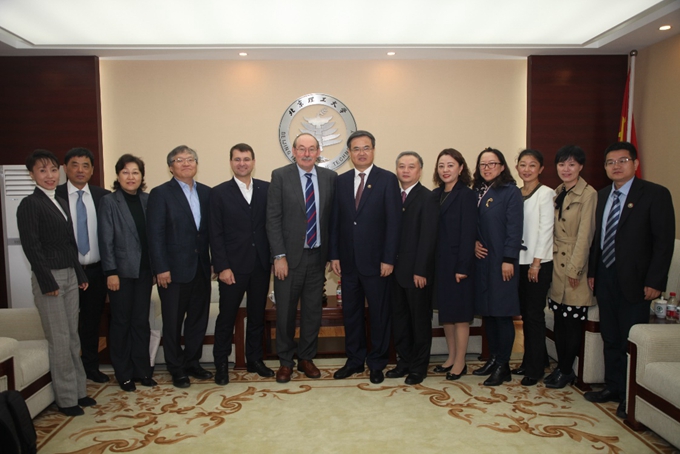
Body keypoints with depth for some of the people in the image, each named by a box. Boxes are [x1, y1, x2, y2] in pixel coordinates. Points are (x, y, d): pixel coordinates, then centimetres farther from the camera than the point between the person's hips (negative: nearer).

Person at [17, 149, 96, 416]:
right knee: (59, 340, 0)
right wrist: (47, 282, -16)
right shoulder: (30, 205, -8)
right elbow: (31, 246, -13)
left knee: (72, 337, 13)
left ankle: (78, 390, 23)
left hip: (70, 275, 7)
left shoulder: (61, 203, 14)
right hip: (49, 276, -7)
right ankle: (66, 399, 11)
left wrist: (80, 274, 12)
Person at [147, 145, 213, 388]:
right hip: (174, 269, -4)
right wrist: (161, 268, -14)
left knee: (198, 318, 13)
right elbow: (155, 234, -9)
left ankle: (192, 362, 30)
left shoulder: (206, 192, 9)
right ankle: (176, 369, 24)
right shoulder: (160, 193, -5)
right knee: (173, 322, 8)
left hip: (201, 267, 5)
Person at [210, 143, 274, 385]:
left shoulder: (267, 189, 5)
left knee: (257, 315, 13)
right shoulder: (219, 192, 0)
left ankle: (255, 359, 27)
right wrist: (222, 266, -10)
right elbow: (216, 234, -4)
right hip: (233, 266, -2)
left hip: (261, 264, 2)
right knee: (227, 317, 6)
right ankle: (221, 364, 21)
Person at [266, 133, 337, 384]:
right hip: (290, 256, -2)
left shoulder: (330, 177, 4)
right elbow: (273, 219, -7)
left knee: (313, 311, 12)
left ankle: (306, 358, 30)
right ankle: (285, 361, 26)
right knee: (286, 312, 8)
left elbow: (333, 216, 6)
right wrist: (279, 256, -12)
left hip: (317, 256, 3)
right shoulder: (280, 176, -4)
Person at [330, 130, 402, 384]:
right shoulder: (341, 181, 9)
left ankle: (377, 363, 23)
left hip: (376, 261, -4)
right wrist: (334, 255, 2)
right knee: (351, 313, 12)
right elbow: (335, 220, 8)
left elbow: (394, 221, -8)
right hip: (348, 261, 4)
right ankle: (354, 360, 28)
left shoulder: (388, 180, -4)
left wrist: (388, 259, -13)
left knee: (379, 314, 8)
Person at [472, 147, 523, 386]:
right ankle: (493, 358, 24)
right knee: (487, 312, 11)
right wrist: (473, 243, -4)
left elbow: (514, 229, -11)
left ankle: (503, 366, 11)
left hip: (501, 261, -6)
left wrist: (508, 260, -16)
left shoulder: (511, 192, -6)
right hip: (481, 260, 6)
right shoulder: (476, 192, 11)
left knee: (502, 313, 0)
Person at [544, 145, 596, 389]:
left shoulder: (588, 194, -11)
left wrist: (574, 269, -14)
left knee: (573, 322, 4)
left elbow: (585, 234, -13)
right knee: (559, 320, 12)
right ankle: (561, 366, 24)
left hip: (575, 267, -7)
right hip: (556, 263, 7)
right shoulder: (556, 193, 12)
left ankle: (566, 370, 17)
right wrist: (551, 260, 7)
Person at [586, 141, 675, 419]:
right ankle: (613, 387, 29)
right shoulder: (603, 196, 11)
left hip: (634, 281, -6)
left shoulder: (655, 194, -7)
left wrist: (654, 281, -16)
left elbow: (664, 241, -11)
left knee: (632, 342, 2)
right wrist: (591, 271, 8)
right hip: (604, 278, 6)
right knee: (610, 338, 15)